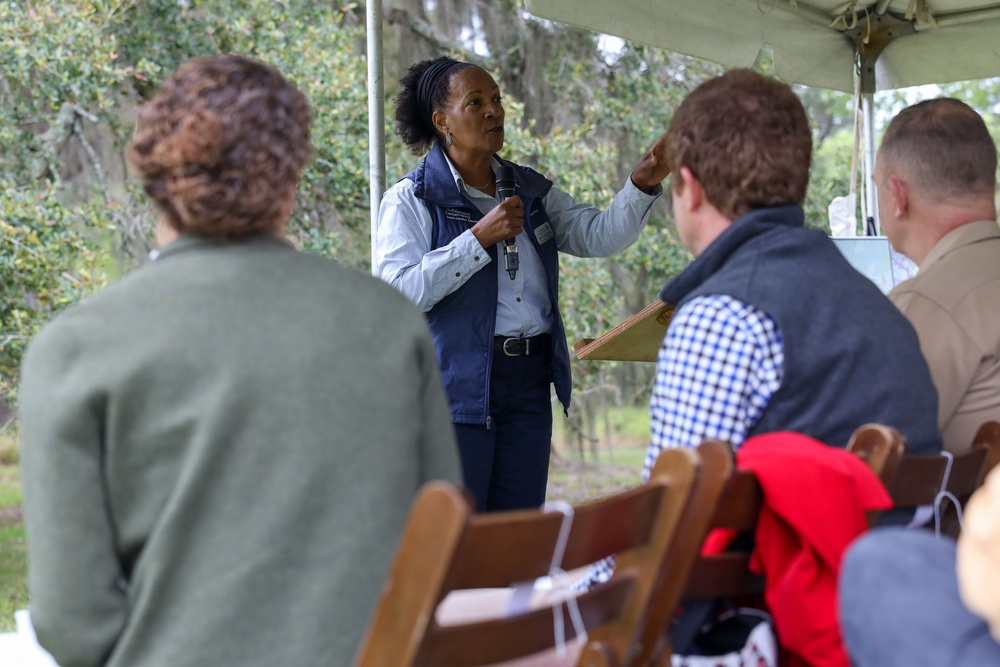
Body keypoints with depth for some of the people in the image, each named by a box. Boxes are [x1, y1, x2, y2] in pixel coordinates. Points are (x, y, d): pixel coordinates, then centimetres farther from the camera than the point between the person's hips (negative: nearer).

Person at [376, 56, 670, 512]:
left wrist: (642, 185, -10)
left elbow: (599, 235, 7)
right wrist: (480, 238, -15)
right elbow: (399, 291, -15)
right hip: (457, 385, -6)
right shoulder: (411, 200, -3)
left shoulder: (531, 191, 15)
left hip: (528, 384, 6)